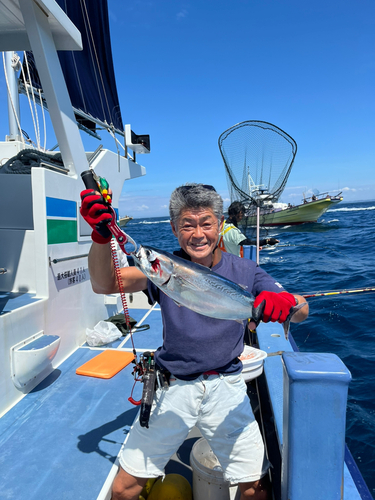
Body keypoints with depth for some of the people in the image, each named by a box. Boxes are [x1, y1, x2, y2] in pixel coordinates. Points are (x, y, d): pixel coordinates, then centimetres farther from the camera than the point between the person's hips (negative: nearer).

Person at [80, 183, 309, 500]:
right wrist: (101, 236, -35)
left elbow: (302, 311, -8)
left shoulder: (244, 272, -4)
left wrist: (286, 302, -32)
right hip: (171, 388, 1)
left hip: (225, 387, 0)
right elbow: (104, 284, -17)